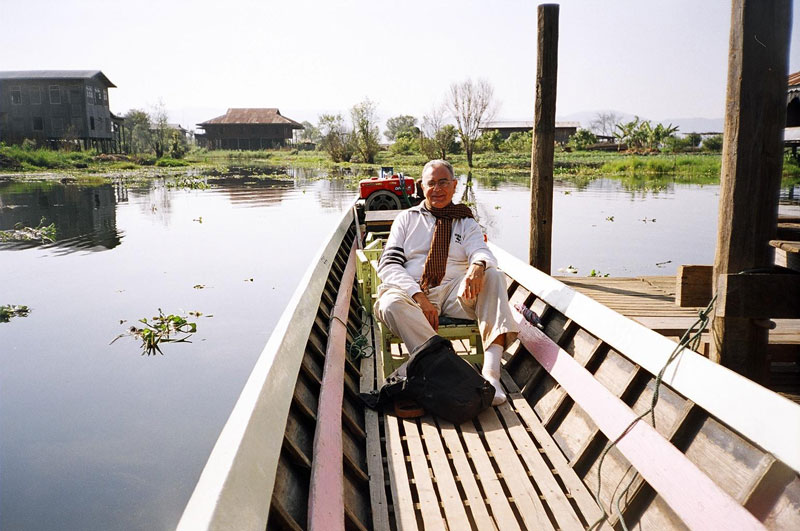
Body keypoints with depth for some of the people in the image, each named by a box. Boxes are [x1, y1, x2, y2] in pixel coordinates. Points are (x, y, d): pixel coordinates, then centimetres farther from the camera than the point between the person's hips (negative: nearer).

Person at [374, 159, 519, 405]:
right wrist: (419, 296, -14)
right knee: (390, 304, -34)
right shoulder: (406, 219, 17)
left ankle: (491, 372, -42)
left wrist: (478, 265, -30)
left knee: (493, 275, -28)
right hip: (412, 291, -1)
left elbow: (482, 252, -1)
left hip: (457, 293, 1)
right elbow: (388, 264, 4)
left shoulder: (467, 223, 19)